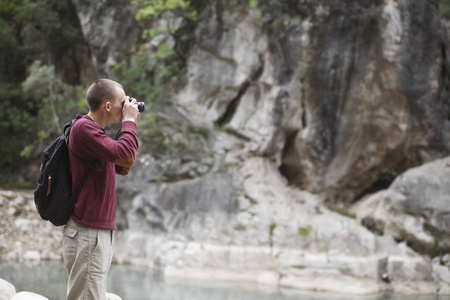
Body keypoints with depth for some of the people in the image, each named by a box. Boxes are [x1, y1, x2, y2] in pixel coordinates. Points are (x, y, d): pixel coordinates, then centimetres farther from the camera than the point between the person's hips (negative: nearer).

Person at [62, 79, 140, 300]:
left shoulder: (93, 130, 18)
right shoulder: (84, 127, -14)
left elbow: (123, 167, 21)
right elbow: (122, 153, -25)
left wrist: (130, 124, 14)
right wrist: (129, 122, -9)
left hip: (100, 229, 10)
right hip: (87, 231, -10)